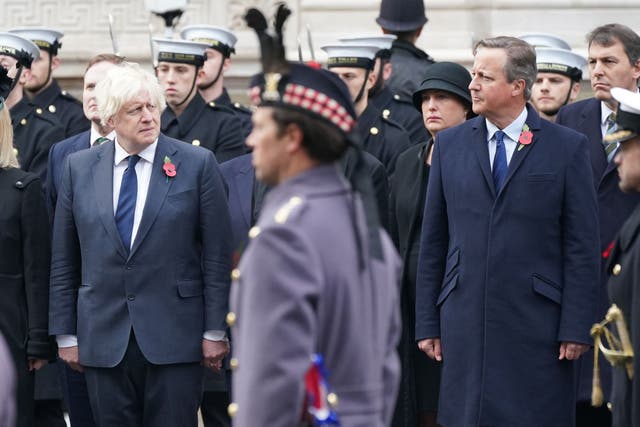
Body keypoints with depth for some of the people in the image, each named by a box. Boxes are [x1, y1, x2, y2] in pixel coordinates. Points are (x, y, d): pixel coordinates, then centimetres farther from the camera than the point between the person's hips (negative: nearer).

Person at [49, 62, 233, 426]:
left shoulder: (197, 164, -1)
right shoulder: (79, 168, 7)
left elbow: (217, 255, -1)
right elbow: (64, 260, 10)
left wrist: (215, 331, -4)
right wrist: (66, 333, 7)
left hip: (175, 338, -2)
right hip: (104, 339, 2)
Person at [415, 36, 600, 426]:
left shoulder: (567, 147, 1)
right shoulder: (450, 144, 10)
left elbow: (583, 247, -1)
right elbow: (433, 241, 12)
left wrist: (577, 328, -6)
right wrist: (428, 323, 8)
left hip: (537, 323, -3)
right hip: (465, 320, 3)